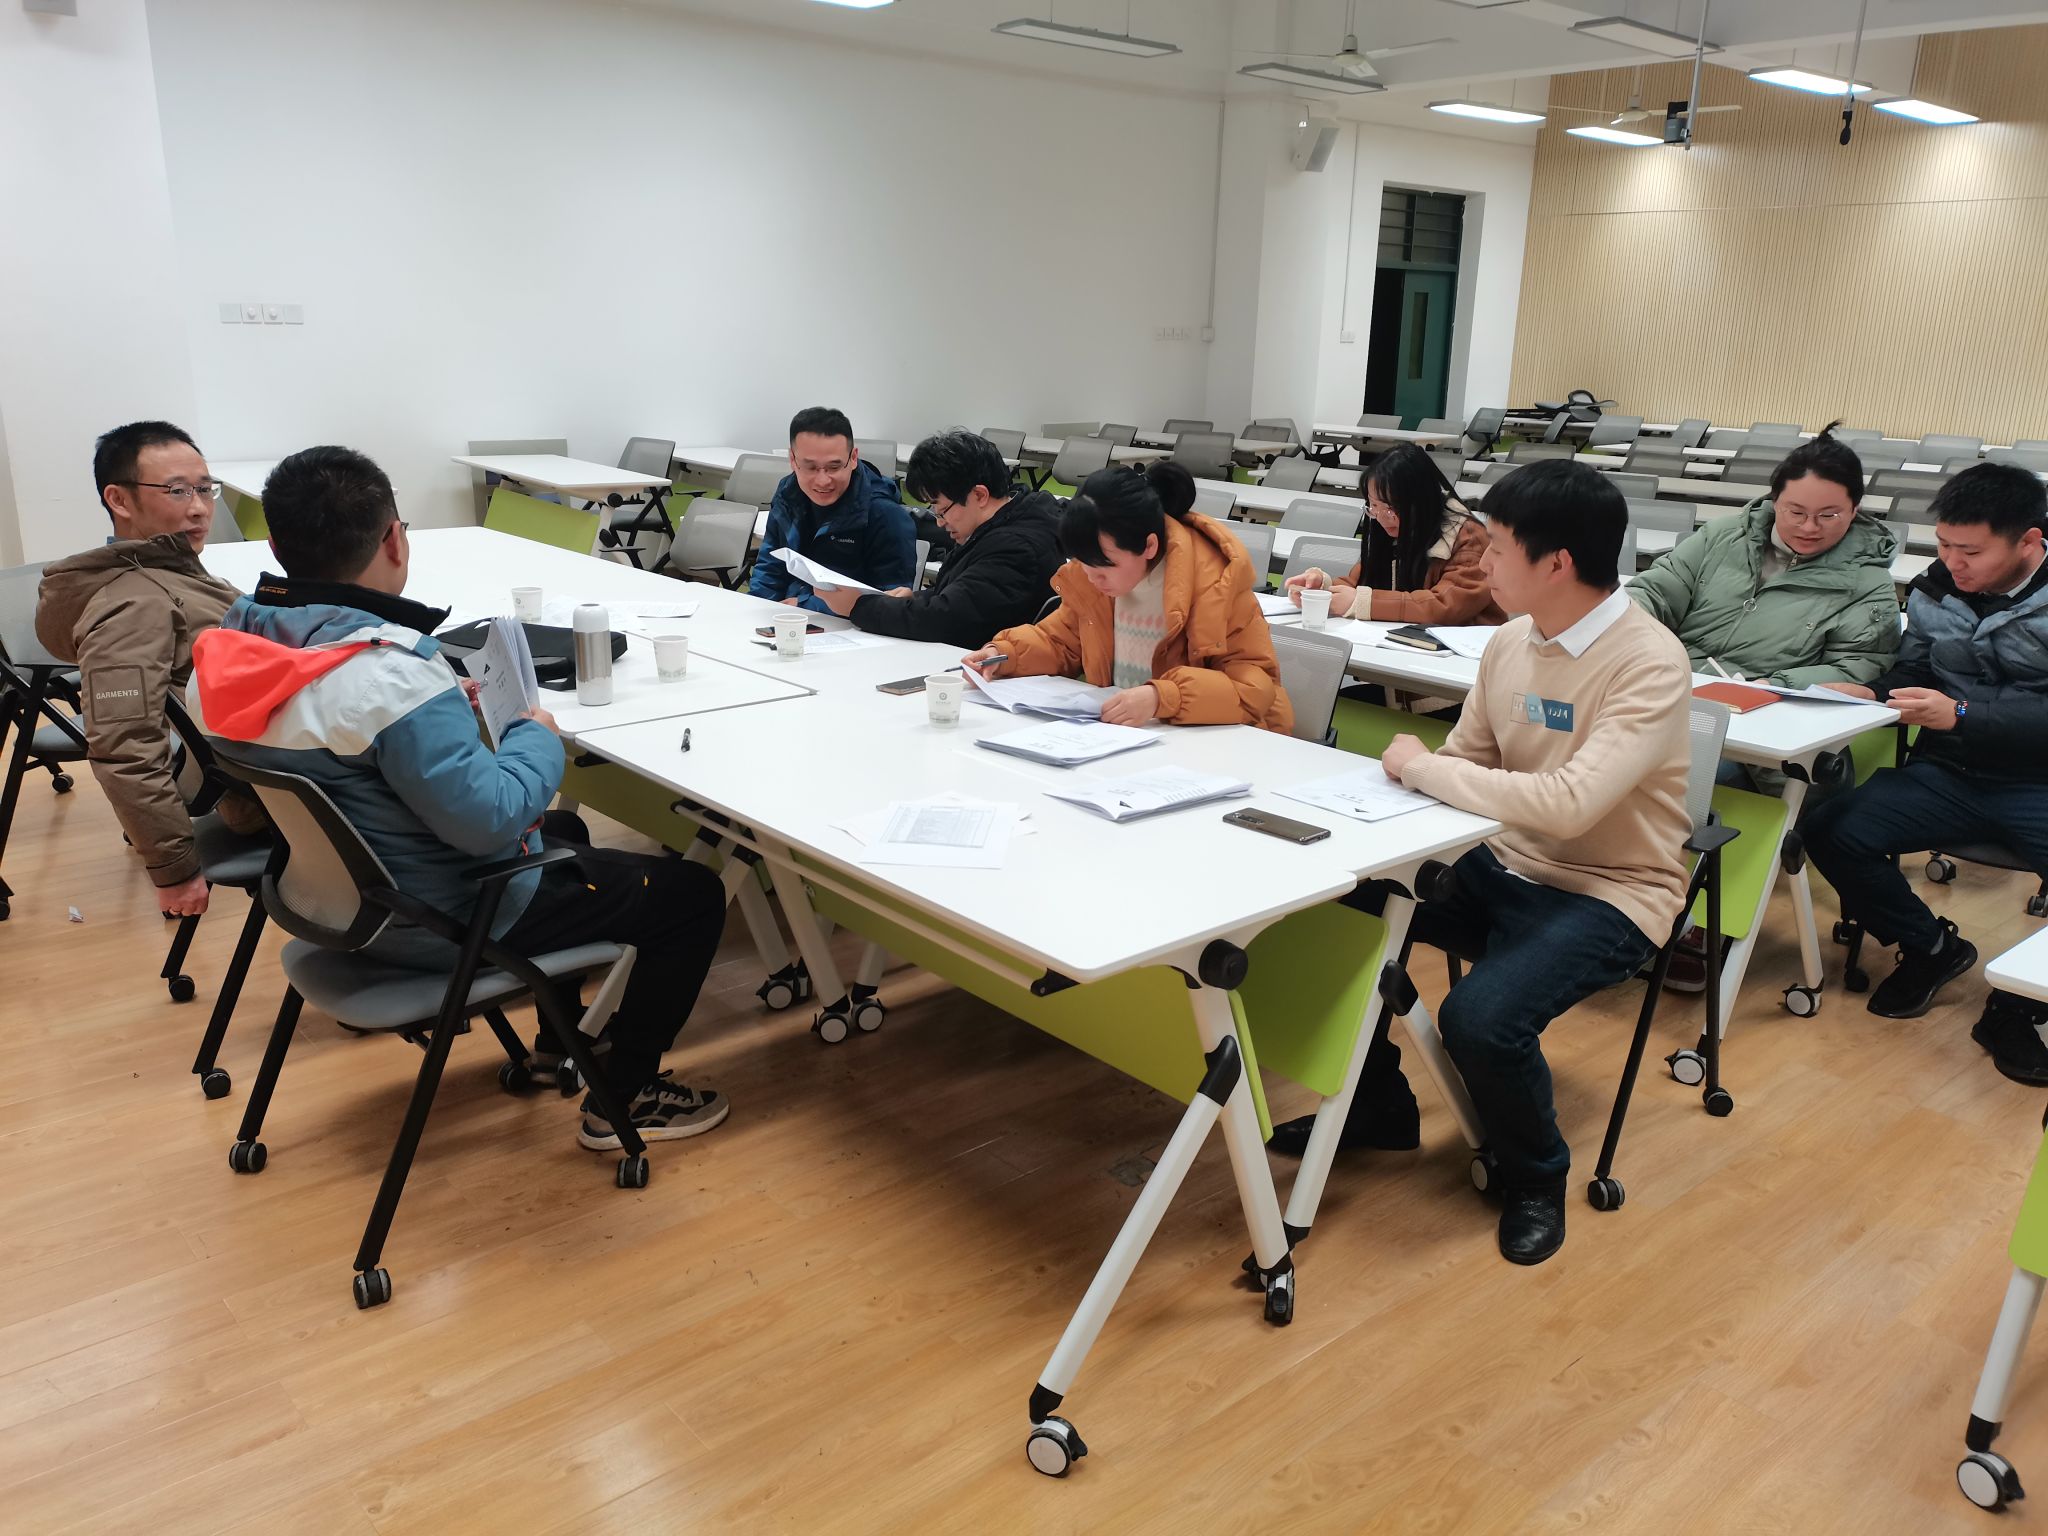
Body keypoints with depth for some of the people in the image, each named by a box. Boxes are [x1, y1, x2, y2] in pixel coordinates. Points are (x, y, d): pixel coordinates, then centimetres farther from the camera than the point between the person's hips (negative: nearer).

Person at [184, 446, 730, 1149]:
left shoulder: (230, 646, -4)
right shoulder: (391, 673, -32)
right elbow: (488, 818, -32)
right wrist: (538, 738, -14)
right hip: (441, 921, -9)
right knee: (694, 893, 2)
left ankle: (558, 1040, 41)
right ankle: (623, 1099, 13)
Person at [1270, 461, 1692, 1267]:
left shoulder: (1650, 665, -22)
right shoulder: (1512, 640, 1)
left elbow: (1568, 803, -33)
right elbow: (1465, 762, 11)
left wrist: (1420, 767, -23)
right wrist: (1416, 775, -11)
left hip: (1607, 893, -7)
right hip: (1505, 865, 7)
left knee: (1479, 1019, -31)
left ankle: (1535, 1176, 5)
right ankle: (1374, 1103, 17)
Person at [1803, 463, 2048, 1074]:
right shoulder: (1933, 592, 8)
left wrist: (1961, 715, -25)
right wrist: (1869, 694, -5)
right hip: (1950, 773, 4)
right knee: (1831, 832, -21)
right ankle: (1931, 948, 8)